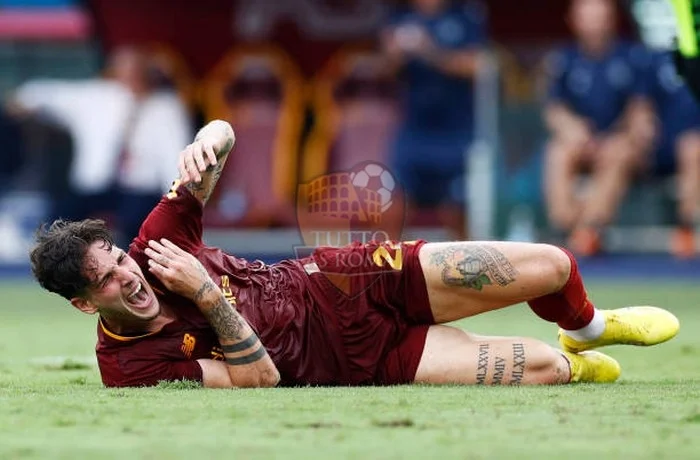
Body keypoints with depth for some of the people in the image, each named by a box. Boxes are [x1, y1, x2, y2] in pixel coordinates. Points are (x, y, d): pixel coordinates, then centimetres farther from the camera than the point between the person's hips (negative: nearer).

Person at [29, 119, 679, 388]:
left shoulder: (156, 243, -10)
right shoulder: (130, 367, -20)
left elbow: (222, 133, -3)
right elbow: (259, 378, -22)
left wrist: (208, 143, -28)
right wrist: (208, 297, -31)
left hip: (339, 281, 4)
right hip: (352, 357, -4)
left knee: (550, 267, -4)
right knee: (541, 367, -15)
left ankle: (588, 329, 34)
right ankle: (574, 365, 25)